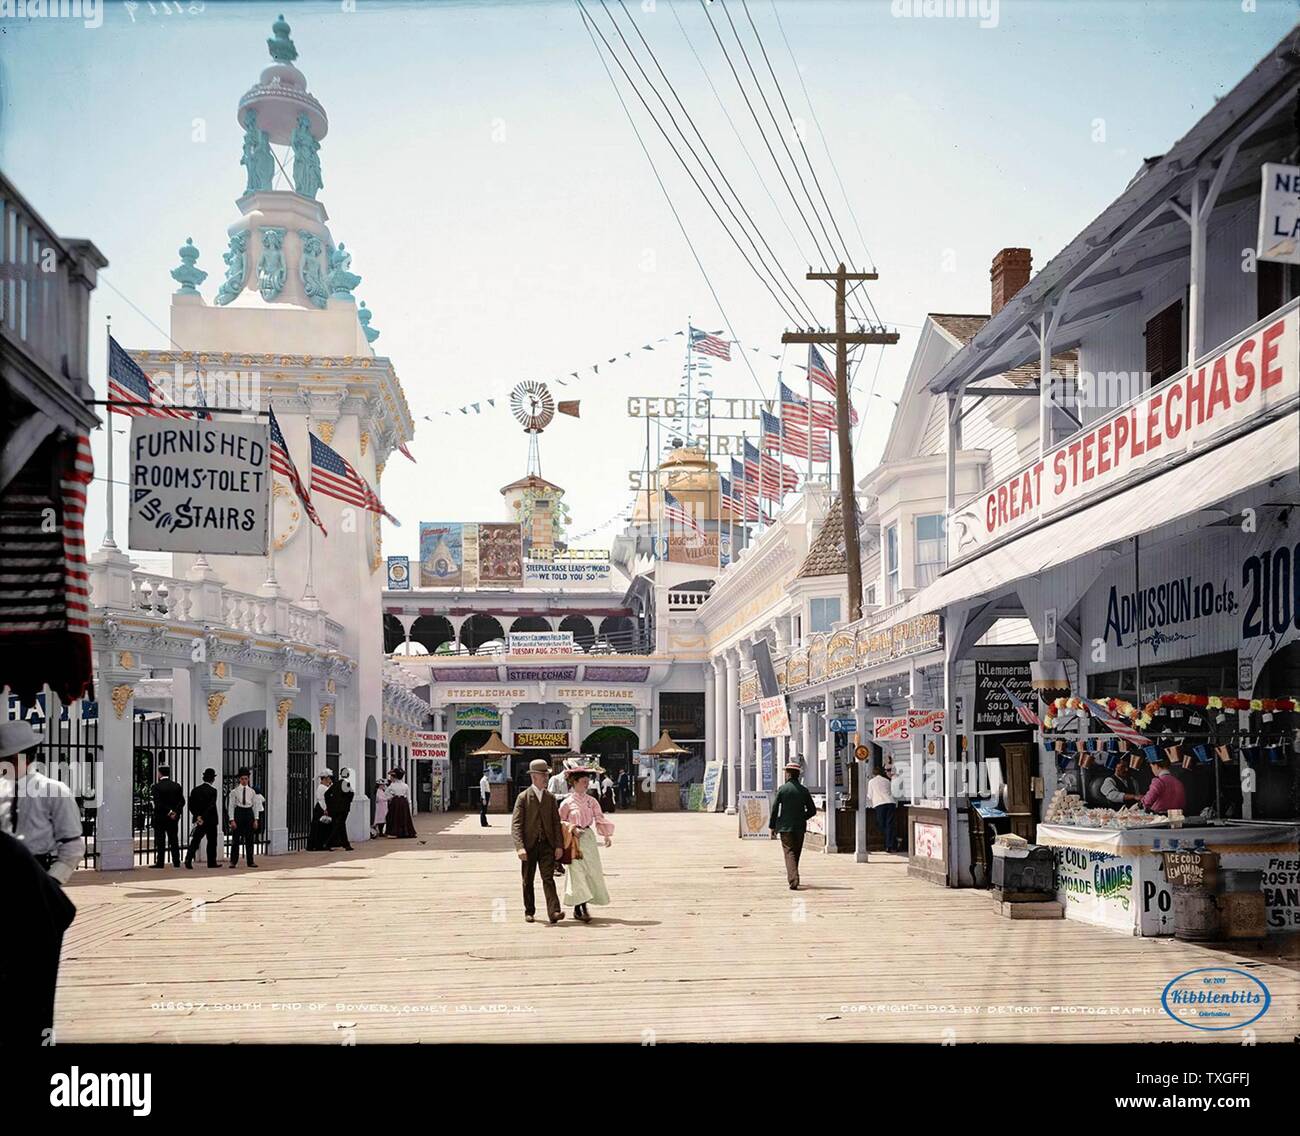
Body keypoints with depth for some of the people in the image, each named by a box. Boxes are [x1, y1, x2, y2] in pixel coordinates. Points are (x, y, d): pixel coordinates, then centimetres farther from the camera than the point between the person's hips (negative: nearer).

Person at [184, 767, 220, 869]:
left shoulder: (195, 790, 5)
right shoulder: (212, 791, -11)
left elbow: (191, 805, 1)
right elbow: (211, 806, -19)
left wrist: (197, 816, -5)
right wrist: (203, 818, -19)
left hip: (198, 819, 4)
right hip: (211, 820, -4)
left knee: (195, 841, 2)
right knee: (212, 842, 9)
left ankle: (188, 859, -17)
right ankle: (211, 862, 14)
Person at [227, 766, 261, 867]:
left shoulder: (252, 791, 6)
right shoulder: (235, 791, -2)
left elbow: (256, 806, 8)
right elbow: (231, 806, -3)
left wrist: (256, 820, 2)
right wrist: (232, 820, -10)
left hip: (249, 813, 2)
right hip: (239, 813, -2)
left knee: (249, 839, 6)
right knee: (236, 839, -2)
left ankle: (250, 862, 12)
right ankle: (233, 862, 5)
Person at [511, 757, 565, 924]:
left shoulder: (550, 797, 10)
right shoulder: (523, 798, -2)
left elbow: (556, 823, 10)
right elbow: (516, 825, -8)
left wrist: (559, 845, 0)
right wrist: (520, 847, -19)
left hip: (547, 845, 2)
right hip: (529, 845, -2)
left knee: (548, 878, -9)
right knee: (528, 881, 8)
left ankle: (554, 912, -18)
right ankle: (529, 912, 21)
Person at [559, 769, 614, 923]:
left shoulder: (591, 801, 7)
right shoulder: (567, 803, -4)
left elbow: (599, 818, 2)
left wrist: (607, 835, -12)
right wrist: (572, 828, -14)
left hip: (589, 837, 5)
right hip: (575, 840, -5)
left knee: (592, 871, 4)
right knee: (578, 871, -10)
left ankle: (579, 908, 15)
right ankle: (581, 909, -11)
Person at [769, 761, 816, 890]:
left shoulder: (782, 789, -7)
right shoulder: (804, 791, 3)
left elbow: (775, 809, -7)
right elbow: (812, 811, 5)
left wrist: (772, 826, 3)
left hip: (785, 827, -3)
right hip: (800, 828, 3)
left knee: (789, 853, -6)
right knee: (796, 853, 17)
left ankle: (793, 880, -21)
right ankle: (792, 878, 30)